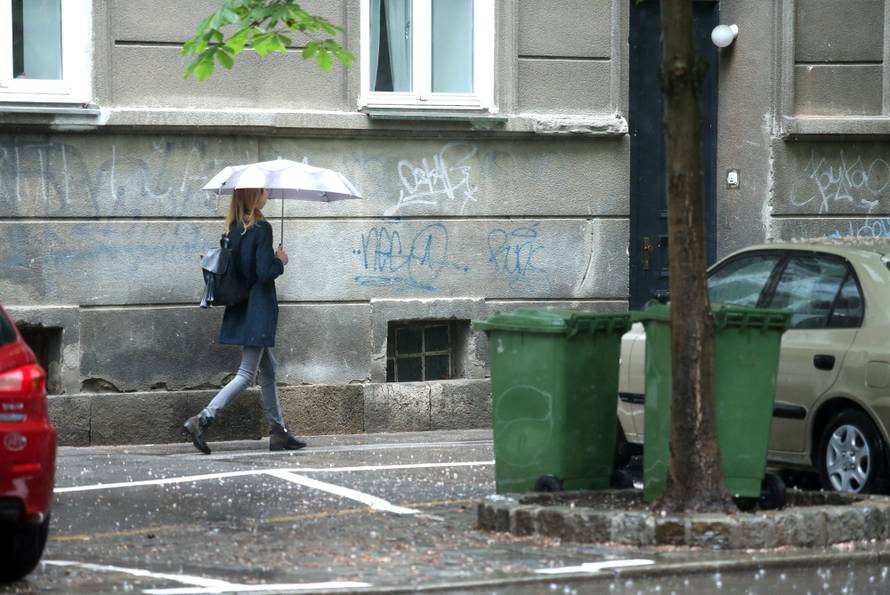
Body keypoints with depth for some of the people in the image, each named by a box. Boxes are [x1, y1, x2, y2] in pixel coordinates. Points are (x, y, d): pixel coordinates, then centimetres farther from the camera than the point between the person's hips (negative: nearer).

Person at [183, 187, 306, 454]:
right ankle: (202, 420, -16)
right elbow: (264, 272, -21)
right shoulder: (261, 228, -16)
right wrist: (280, 261, -2)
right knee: (246, 374, -7)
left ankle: (279, 431, 20)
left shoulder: (233, 229, 8)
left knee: (268, 370, 16)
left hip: (239, 309, 9)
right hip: (258, 309, -9)